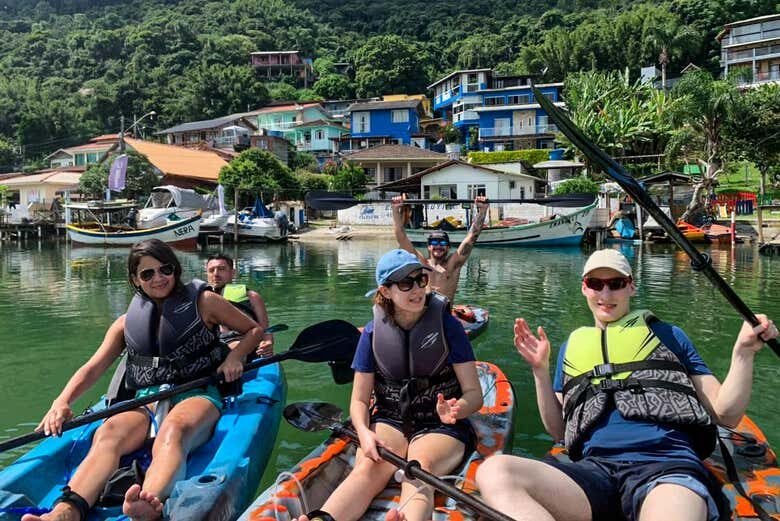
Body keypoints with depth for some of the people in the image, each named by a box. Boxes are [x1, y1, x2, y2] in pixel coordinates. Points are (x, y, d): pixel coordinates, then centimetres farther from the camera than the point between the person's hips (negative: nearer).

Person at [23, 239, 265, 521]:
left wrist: (234, 357, -4)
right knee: (108, 434, -32)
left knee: (173, 430, -39)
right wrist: (62, 401, -8)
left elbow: (254, 329, 16)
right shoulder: (127, 322, 18)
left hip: (196, 395, -3)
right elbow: (93, 367, 11)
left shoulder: (203, 302, 10)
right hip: (144, 402, 3)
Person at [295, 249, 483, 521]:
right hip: (389, 421, 2)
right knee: (367, 468, -31)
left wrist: (455, 410, -27)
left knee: (420, 469, -35)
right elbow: (359, 399, 4)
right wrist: (364, 432, -18)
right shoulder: (373, 332, 0)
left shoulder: (447, 326, -5)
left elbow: (474, 393, -4)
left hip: (439, 427, -1)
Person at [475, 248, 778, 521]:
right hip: (594, 469, 5)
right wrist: (539, 370, 12)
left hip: (667, 468, -5)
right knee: (494, 472, -29)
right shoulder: (572, 346, 26)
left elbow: (726, 414, 16)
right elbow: (559, 431, 23)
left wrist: (743, 352, 3)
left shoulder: (666, 335, 20)